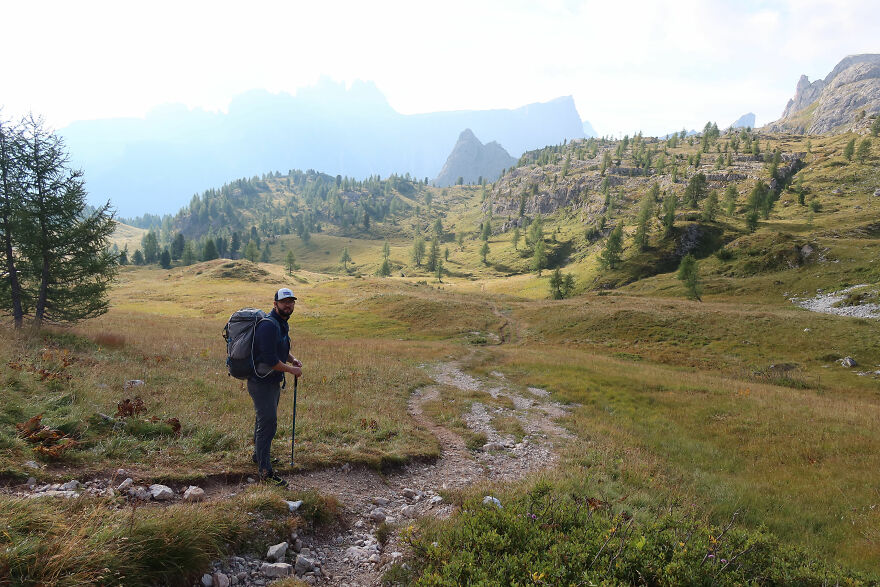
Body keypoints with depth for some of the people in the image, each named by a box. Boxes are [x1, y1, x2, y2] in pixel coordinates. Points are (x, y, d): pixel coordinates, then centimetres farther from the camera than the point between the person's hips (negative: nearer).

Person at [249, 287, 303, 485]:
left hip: (273, 381, 10)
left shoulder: (282, 324, 10)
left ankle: (259, 455, 42)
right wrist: (292, 370, -16)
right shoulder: (268, 325, -23)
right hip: (261, 382, -10)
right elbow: (270, 360, -27)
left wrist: (292, 359, 6)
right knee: (267, 423, -9)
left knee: (264, 420, 24)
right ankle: (266, 471, -4)